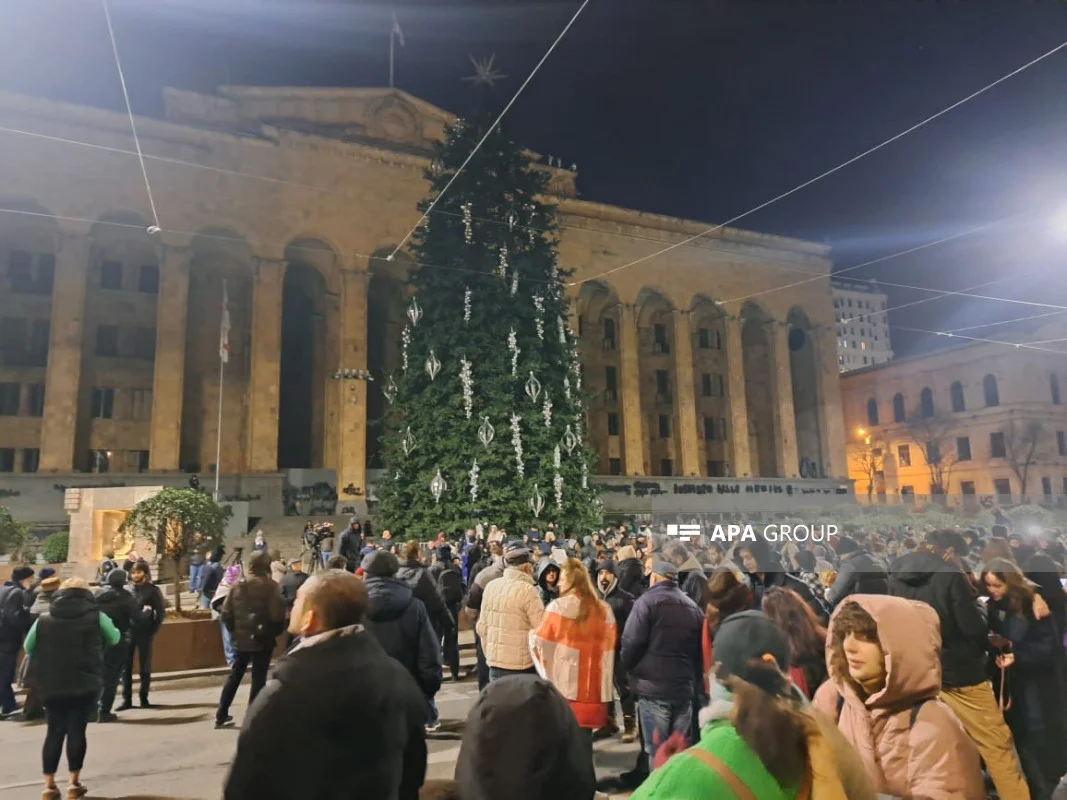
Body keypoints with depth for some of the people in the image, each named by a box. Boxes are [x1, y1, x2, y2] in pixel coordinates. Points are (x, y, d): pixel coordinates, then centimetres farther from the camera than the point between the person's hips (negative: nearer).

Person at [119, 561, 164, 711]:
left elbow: (161, 612, -3)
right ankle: (127, 699, 13)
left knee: (145, 666, 5)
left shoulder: (152, 590, -2)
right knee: (126, 667, 5)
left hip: (144, 633, -3)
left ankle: (144, 698, 14)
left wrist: (153, 630, -8)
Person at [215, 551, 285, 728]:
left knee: (234, 675, 17)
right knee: (258, 678, 5)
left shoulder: (238, 585, 3)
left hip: (241, 638, 5)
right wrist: (274, 633, 0)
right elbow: (277, 616, -17)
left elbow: (226, 612, 4)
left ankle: (221, 715, 22)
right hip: (263, 640, -5)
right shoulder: (271, 587, -12)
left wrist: (235, 630, 14)